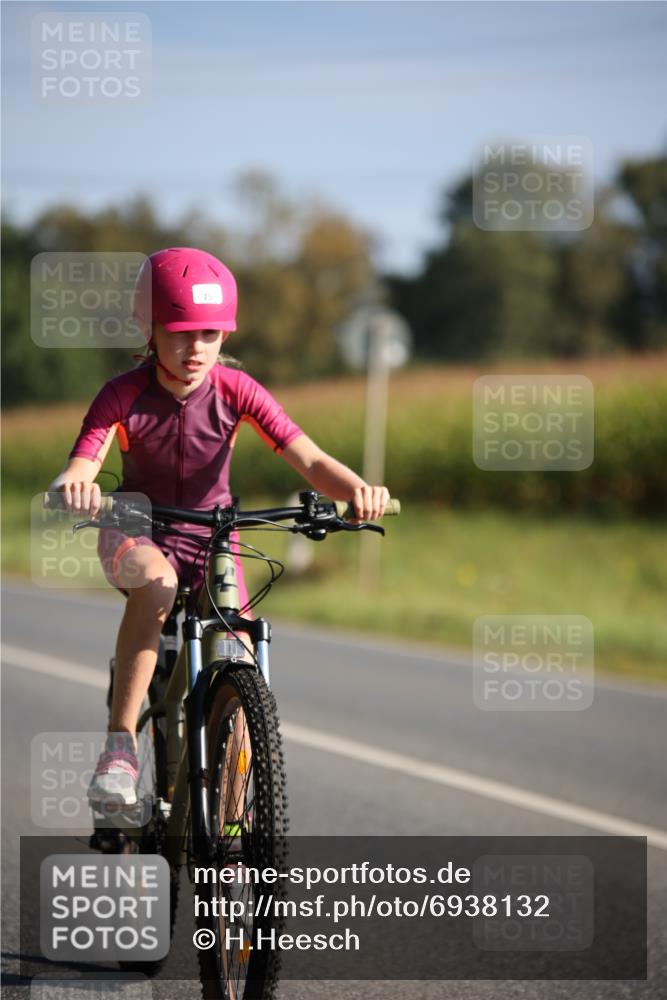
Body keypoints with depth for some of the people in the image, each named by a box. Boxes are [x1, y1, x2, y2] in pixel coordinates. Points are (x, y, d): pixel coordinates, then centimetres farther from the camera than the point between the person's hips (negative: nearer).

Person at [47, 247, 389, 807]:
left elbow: (309, 460, -24)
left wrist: (357, 489, -45)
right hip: (138, 533, -2)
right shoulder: (124, 395, -18)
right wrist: (76, 487, -57)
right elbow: (81, 465, -32)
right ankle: (121, 744, -33)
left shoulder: (237, 391, -15)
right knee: (156, 582, -37)